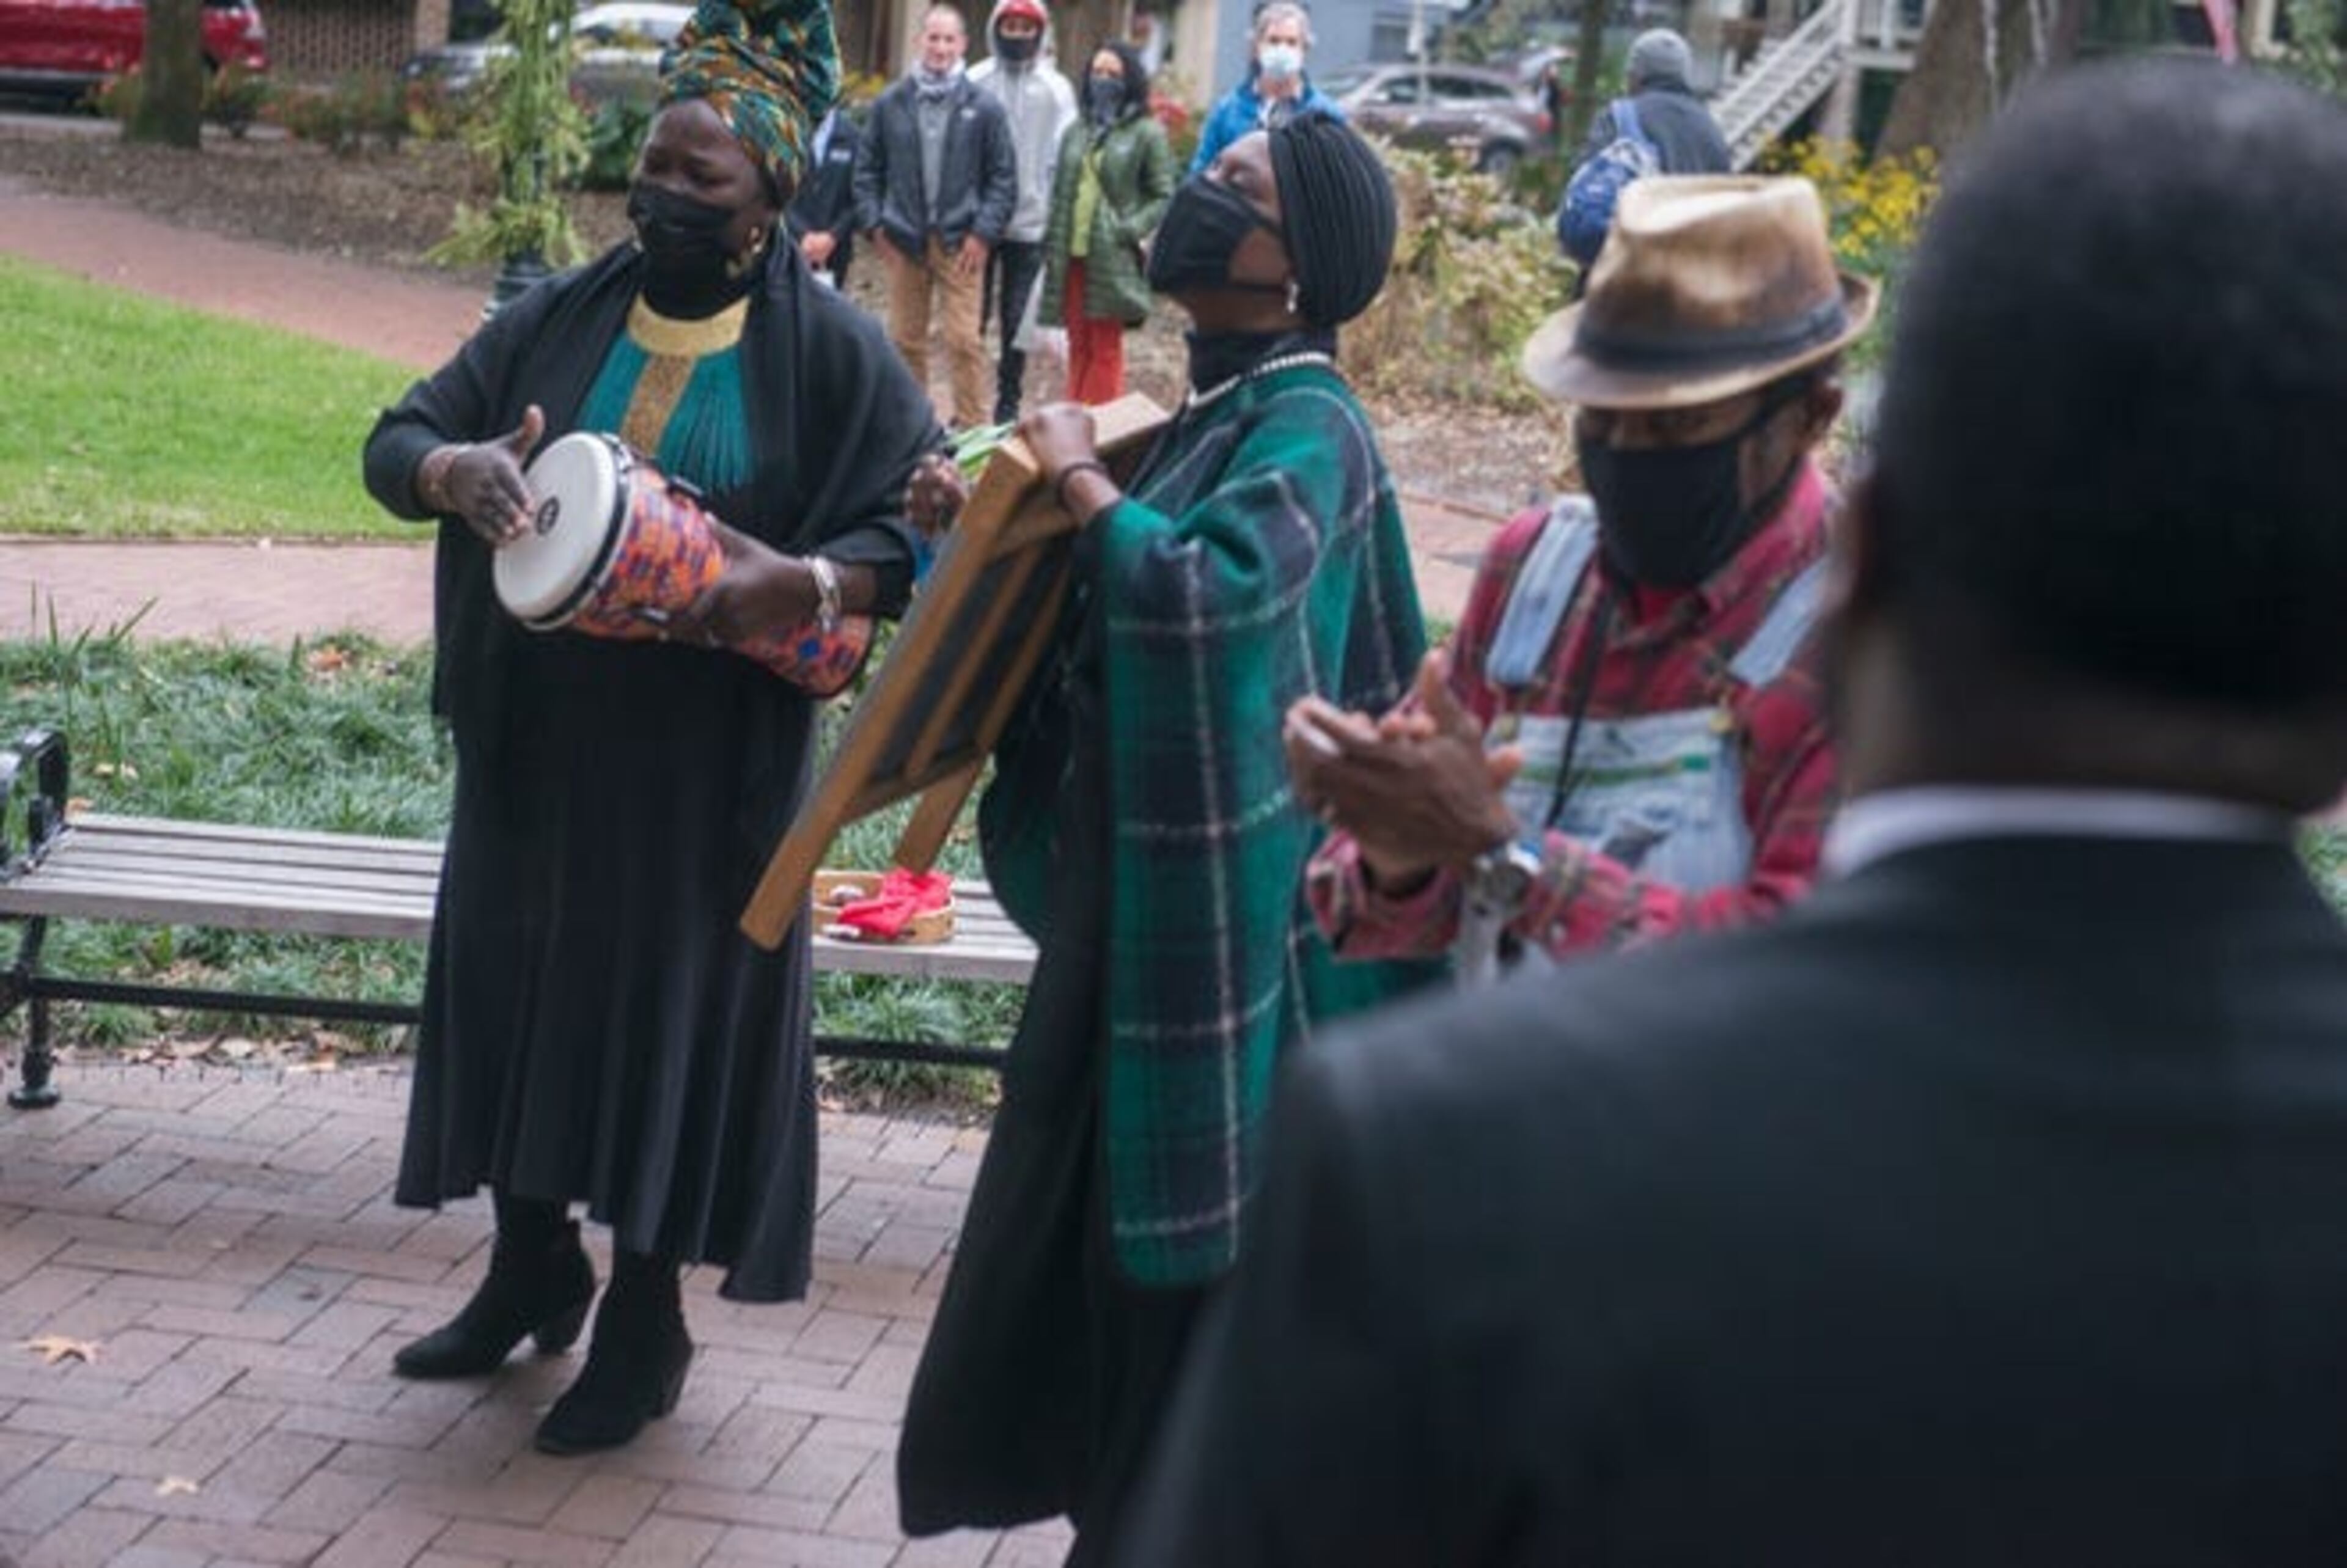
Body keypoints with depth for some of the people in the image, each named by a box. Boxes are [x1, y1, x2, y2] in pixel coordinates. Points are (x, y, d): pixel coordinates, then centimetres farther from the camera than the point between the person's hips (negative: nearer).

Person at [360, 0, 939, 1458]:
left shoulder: (831, 349, -8)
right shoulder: (559, 316, 3)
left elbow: (932, 523, -11)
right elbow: (394, 439, 3)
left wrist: (806, 582, -29)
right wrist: (454, 469, -21)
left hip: (703, 763, -4)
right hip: (536, 739, 5)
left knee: (672, 1007, 4)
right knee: (519, 985, 14)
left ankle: (646, 1317, 21)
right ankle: (533, 1264, 35)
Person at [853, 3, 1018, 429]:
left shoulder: (984, 108, -1)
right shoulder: (890, 103, 3)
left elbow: (1004, 177, 0)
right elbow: (867, 169, 9)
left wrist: (984, 233, -8)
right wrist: (873, 223, 0)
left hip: (959, 242, -2)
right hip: (903, 239, 2)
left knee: (964, 340, -5)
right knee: (905, 339, 11)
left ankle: (971, 424, 2)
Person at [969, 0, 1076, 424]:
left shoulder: (1056, 89, -1)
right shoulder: (975, 82, -1)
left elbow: (1064, 159, -1)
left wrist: (1058, 217, -6)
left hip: (1029, 224, -1)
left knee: (1017, 319, 5)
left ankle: (1008, 405, 13)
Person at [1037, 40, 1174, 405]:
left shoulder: (1147, 133, -3)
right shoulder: (1079, 131, 14)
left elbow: (1165, 197, -6)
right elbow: (1060, 192, 17)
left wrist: (1131, 232, -17)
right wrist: (1053, 243, 9)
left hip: (1113, 259, -5)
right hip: (1072, 255, 5)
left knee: (1105, 348, 0)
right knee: (1078, 346, 9)